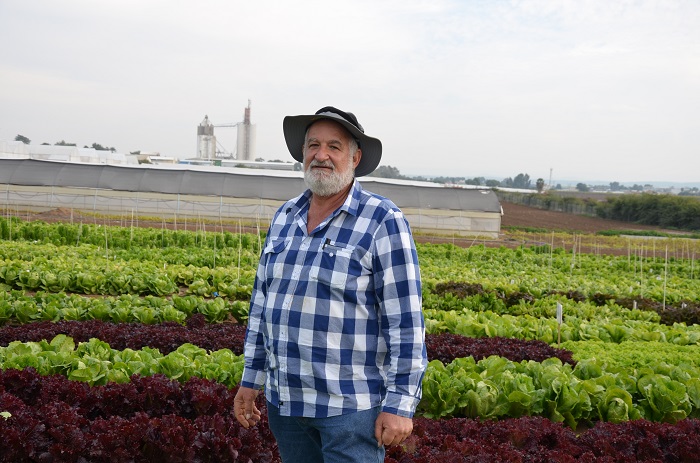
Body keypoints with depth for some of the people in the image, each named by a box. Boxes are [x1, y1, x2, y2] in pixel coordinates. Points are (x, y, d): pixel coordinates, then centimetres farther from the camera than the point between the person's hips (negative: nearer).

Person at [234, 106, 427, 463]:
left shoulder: (383, 222, -10)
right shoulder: (285, 217, 8)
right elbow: (262, 302, 15)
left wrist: (400, 404, -15)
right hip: (285, 400, 6)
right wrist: (250, 379, 14)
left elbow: (406, 321, -13)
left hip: (350, 405, -6)